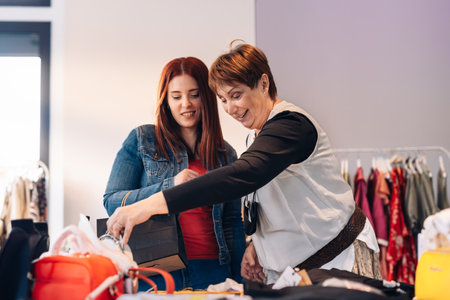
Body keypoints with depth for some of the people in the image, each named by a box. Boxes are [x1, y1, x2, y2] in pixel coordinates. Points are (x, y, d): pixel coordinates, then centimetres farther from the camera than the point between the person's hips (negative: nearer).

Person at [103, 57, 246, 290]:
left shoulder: (226, 154, 11)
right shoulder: (141, 140, 3)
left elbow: (232, 224, 13)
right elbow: (111, 203, -4)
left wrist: (238, 283, 9)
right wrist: (170, 186, -16)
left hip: (211, 271, 3)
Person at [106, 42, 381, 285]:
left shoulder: (291, 123, -19)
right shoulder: (257, 135, 12)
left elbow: (244, 174, -37)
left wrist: (154, 203, -43)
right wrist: (257, 242, 2)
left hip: (338, 256, -8)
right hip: (292, 264, 8)